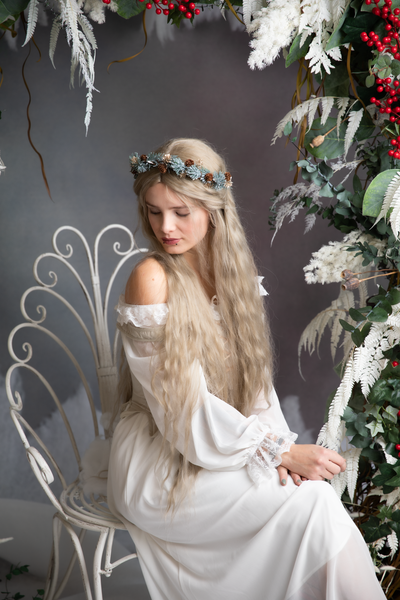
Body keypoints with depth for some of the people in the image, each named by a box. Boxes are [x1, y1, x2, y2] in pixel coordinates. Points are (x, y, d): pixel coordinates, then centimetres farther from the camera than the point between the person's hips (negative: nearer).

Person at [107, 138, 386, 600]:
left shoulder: (229, 269, 3)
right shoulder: (152, 280, -18)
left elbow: (252, 370, 6)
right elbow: (184, 408, -18)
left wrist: (279, 445, -10)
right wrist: (281, 452, -16)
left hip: (226, 439, 6)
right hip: (160, 460, -6)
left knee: (312, 485, -17)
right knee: (311, 501, -19)